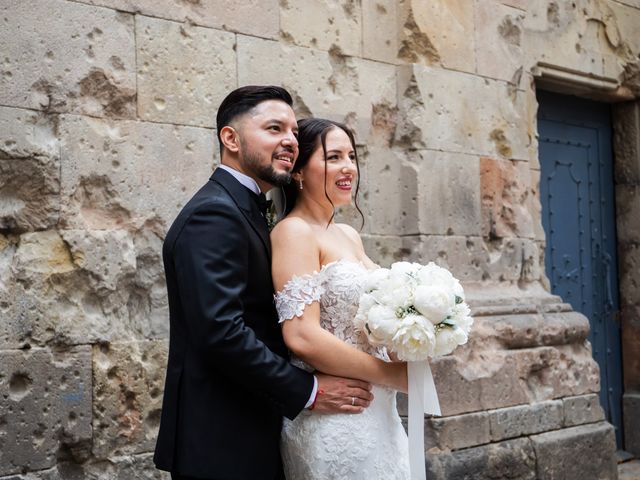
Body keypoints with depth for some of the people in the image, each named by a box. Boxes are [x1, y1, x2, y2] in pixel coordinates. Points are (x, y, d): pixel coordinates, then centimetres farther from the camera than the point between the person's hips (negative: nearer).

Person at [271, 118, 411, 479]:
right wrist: (393, 375, -15)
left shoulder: (349, 235, 11)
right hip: (332, 419, -8)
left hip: (378, 414, 8)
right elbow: (302, 336, -23)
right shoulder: (294, 232, -13)